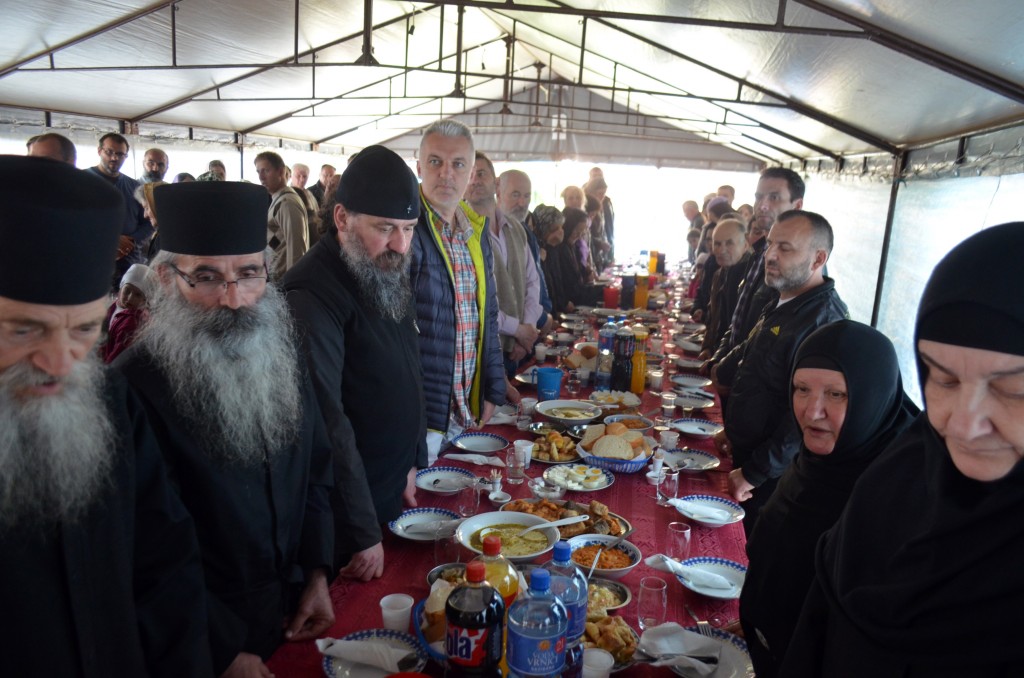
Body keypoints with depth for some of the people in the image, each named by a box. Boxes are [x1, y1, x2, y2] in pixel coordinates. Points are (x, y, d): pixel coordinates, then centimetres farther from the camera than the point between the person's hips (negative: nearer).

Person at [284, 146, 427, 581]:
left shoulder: (388, 273, 4)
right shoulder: (313, 296, -24)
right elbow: (327, 424, -27)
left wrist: (413, 460, 9)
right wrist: (364, 534, -24)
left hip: (394, 496, 8)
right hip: (347, 518, -8)